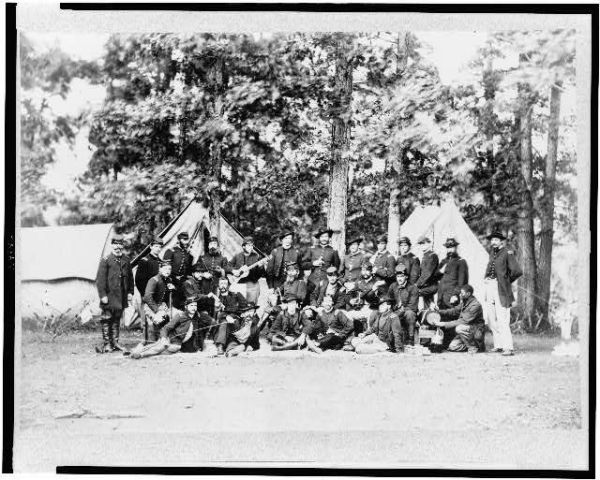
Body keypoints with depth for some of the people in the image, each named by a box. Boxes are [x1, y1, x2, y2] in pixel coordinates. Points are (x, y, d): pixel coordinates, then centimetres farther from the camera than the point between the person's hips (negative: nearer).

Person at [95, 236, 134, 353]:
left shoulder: (126, 260, 10)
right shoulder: (105, 260, -5)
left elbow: (130, 277, 16)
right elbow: (100, 279, -8)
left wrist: (130, 292, 10)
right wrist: (103, 295, -13)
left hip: (122, 297, 5)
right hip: (109, 296, -5)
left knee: (117, 319, 12)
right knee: (107, 319, -3)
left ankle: (115, 342, 19)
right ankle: (106, 344, 2)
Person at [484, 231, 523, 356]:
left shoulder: (507, 253, -6)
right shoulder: (492, 253, 16)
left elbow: (517, 271, -12)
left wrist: (506, 280, 0)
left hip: (501, 289, -8)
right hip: (490, 287, 8)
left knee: (502, 319, -12)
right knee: (492, 319, 8)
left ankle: (508, 347, -11)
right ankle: (498, 345, 16)